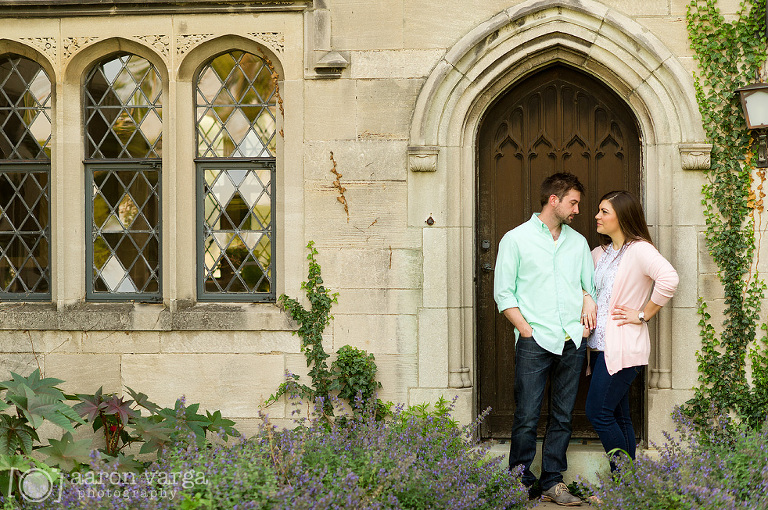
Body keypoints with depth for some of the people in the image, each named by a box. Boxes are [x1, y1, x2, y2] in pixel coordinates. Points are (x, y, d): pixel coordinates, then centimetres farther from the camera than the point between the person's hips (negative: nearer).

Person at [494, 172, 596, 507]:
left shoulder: (578, 242, 17)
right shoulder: (516, 239, 2)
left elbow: (591, 284, 23)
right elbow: (503, 293, 0)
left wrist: (589, 298, 0)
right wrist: (527, 330, -8)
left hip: (572, 341, 5)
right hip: (534, 341, -5)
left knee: (562, 416, 7)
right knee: (527, 417, -6)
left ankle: (552, 482, 13)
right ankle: (520, 483, 6)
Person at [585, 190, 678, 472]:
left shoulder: (639, 250, -11)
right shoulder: (599, 253, 14)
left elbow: (669, 279, -28)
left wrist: (643, 314, -19)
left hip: (623, 347, -8)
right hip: (600, 344, 8)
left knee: (598, 412, -10)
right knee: (617, 417, 10)